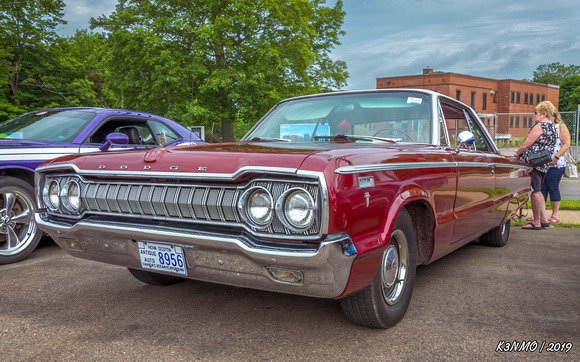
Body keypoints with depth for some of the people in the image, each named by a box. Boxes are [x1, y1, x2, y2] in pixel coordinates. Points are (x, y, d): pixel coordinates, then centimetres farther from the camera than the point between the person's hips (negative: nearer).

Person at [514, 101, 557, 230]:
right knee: (538, 191, 18)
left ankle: (536, 222, 0)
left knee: (534, 192, -5)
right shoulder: (553, 127, 17)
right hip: (545, 164, 10)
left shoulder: (540, 126, -14)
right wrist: (520, 151, 17)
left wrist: (517, 153, 5)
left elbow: (526, 145, -14)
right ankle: (544, 219, 19)